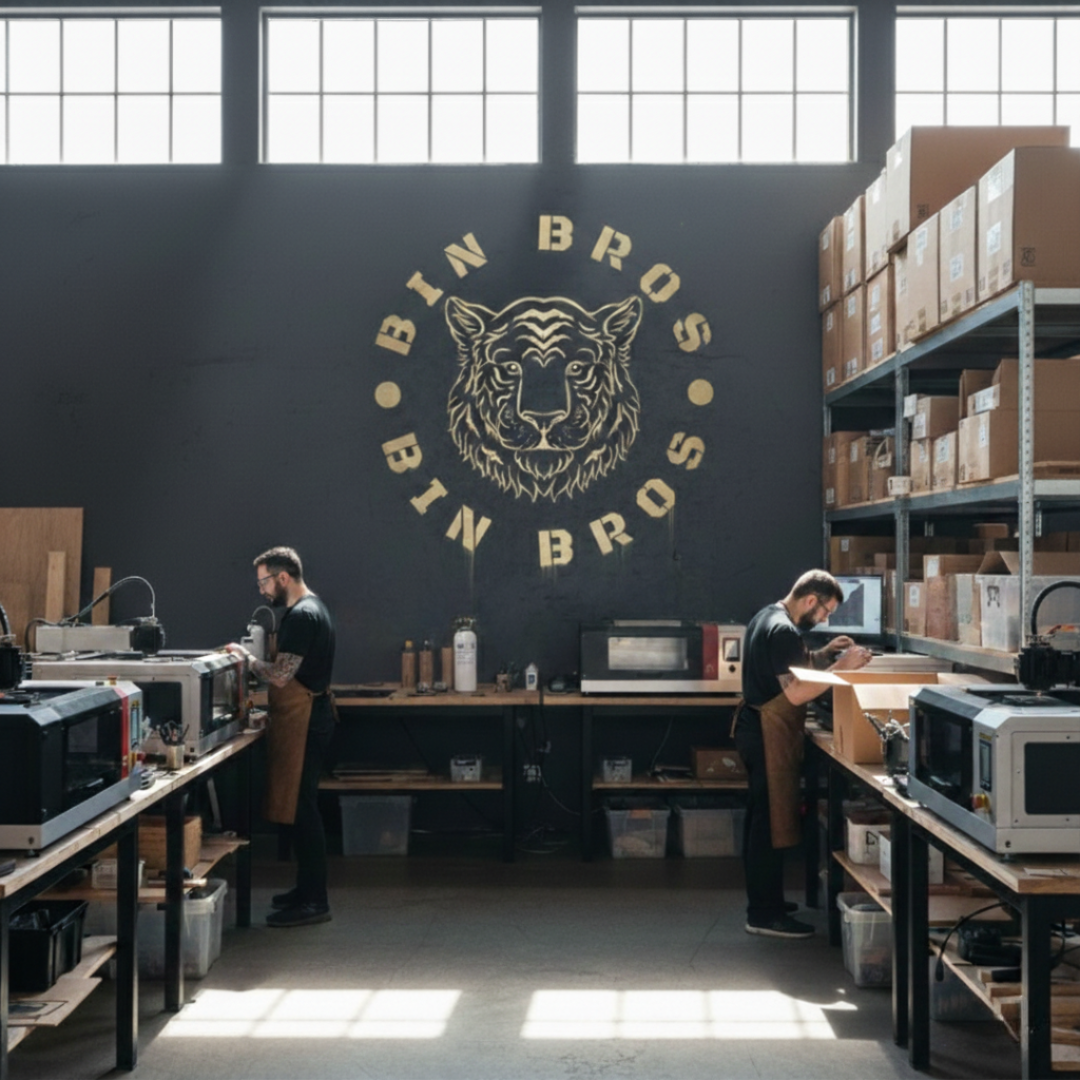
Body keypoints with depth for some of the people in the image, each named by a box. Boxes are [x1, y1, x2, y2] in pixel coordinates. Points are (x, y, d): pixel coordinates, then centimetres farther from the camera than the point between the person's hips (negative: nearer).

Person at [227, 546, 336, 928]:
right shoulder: (312, 608, 16)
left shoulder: (302, 616, -18)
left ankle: (314, 902, -3)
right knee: (303, 807, 15)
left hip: (302, 723, -11)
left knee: (300, 810, -7)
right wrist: (255, 660, 13)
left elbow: (281, 675, -22)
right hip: (309, 719, 11)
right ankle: (307, 889, 24)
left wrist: (248, 657, -9)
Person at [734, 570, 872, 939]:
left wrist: (822, 654, 11)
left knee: (760, 818, 17)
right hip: (769, 734, -11)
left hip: (756, 726, 11)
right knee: (772, 822, -6)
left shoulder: (769, 617, 12)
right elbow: (795, 693, -26)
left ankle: (762, 899, 28)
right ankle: (764, 914, -2)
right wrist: (841, 667, -23)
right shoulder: (784, 631, -20)